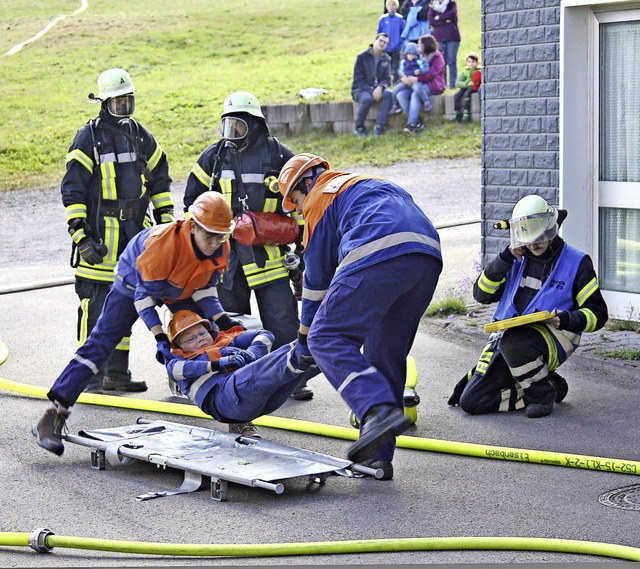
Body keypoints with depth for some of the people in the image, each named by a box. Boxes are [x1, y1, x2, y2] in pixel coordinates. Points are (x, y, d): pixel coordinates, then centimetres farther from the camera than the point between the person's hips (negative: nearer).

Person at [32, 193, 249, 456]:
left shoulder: (220, 248, -21)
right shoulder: (163, 242, -39)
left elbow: (203, 288, -6)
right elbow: (145, 295, -29)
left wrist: (222, 320, -20)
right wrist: (160, 338, -33)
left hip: (179, 291, 6)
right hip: (135, 283, -6)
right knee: (100, 343, -16)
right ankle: (53, 416, -20)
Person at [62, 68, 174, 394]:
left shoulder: (140, 135, 12)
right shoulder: (89, 138, -7)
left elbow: (159, 180, 23)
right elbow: (72, 190, -9)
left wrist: (166, 220, 17)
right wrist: (80, 236, -15)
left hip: (134, 230, 6)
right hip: (99, 235, -6)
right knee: (96, 305, -9)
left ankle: (117, 372, 19)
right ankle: (90, 376, -4)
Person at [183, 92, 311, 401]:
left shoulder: (279, 156, 1)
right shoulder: (214, 156, 7)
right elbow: (193, 201, 17)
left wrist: (303, 248, 3)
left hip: (268, 252, -2)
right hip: (226, 253, 2)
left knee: (282, 319, -6)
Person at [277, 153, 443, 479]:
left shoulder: (320, 199, 17)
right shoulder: (378, 186, 39)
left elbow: (317, 277, 17)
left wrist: (304, 340, 26)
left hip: (380, 256, -8)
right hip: (429, 258, 8)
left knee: (327, 339, -5)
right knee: (386, 354, 13)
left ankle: (379, 408, -26)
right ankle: (377, 457, 11)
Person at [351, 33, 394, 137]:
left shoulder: (386, 59, 7)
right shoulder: (362, 57, -5)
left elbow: (387, 79, 2)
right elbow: (358, 79, -9)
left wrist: (380, 87, -22)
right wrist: (372, 91, -21)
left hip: (377, 89, 3)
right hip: (361, 89, -3)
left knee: (388, 94, -30)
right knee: (367, 99, -38)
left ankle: (379, 126, -28)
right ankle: (359, 128, -17)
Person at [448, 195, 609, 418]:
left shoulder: (576, 262, 1)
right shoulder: (517, 259, 14)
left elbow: (597, 314, 0)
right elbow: (482, 294, 9)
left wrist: (566, 319, -20)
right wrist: (504, 259, -3)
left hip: (552, 340, -6)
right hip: (506, 335, 6)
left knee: (513, 343, -41)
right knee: (470, 401, -7)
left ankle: (543, 394, -14)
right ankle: (549, 386, 7)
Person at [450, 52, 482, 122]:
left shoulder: (479, 71, 5)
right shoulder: (464, 72, 12)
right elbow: (458, 83, 0)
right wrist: (467, 84, -18)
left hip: (474, 88, -4)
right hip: (465, 87, 4)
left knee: (467, 93, -32)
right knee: (457, 95, -22)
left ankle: (466, 114, -30)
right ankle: (457, 114, -17)